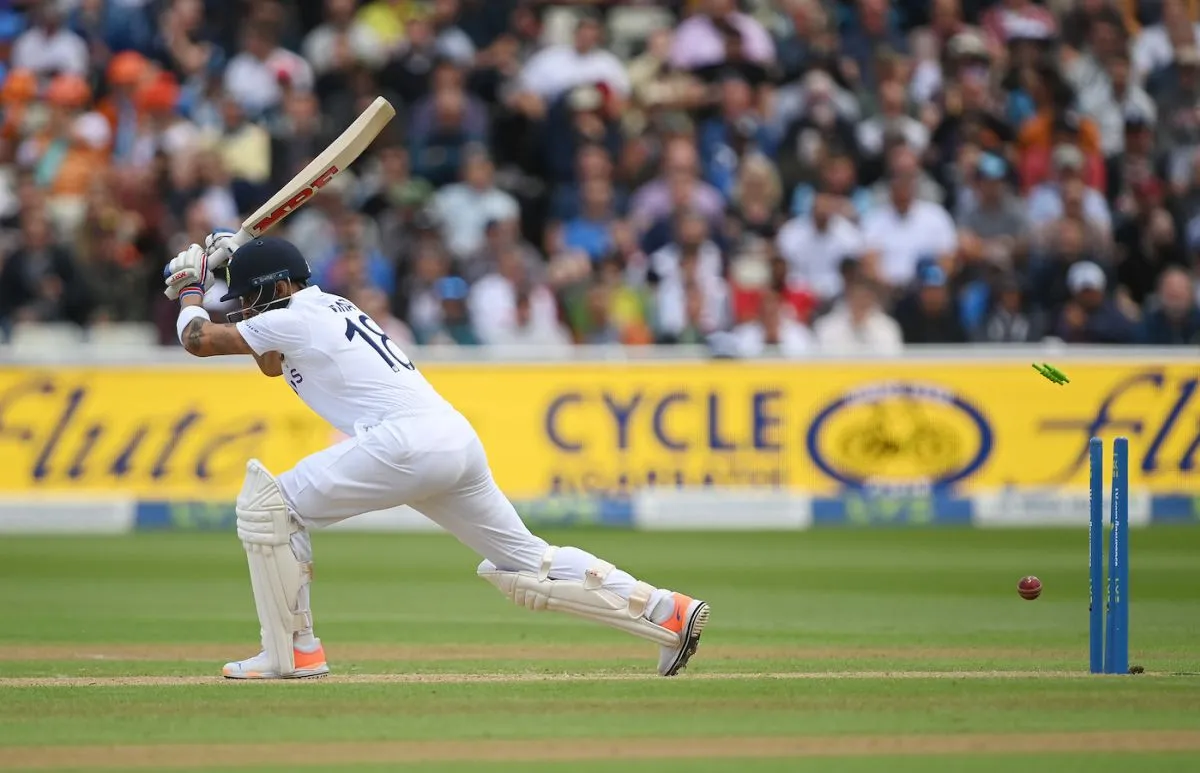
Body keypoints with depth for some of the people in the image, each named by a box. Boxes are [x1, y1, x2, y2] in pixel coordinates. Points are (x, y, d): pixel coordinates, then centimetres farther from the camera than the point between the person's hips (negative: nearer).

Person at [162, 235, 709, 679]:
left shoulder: (296, 318, 2)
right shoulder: (332, 309, 28)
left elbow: (199, 339, 7)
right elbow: (273, 361, 44)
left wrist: (189, 290, 27)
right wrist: (233, 263, 39)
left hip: (407, 443, -9)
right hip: (459, 439, 9)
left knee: (268, 505, 1)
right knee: (528, 566, 13)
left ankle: (292, 650, 0)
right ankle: (669, 612, 6)